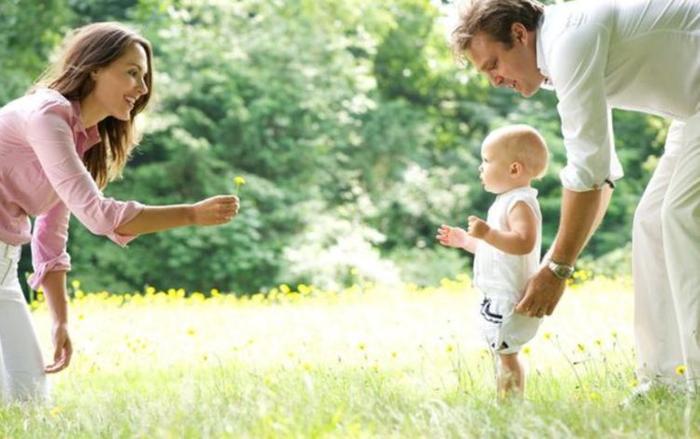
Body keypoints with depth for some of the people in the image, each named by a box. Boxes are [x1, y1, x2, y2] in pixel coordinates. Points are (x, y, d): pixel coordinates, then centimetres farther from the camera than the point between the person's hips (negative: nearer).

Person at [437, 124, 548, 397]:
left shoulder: (520, 203, -16)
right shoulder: (507, 201, 18)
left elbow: (523, 243, -33)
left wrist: (487, 233, -39)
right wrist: (465, 240, 26)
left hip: (510, 300, -11)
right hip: (498, 299, 11)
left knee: (505, 354, -9)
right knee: (502, 354, 14)